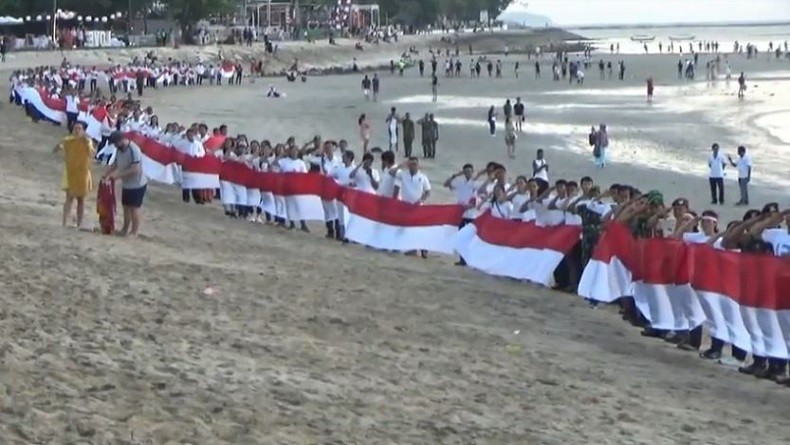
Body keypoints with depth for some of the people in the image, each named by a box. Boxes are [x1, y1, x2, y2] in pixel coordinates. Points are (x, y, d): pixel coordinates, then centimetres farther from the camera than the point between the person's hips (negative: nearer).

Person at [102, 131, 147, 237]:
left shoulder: (133, 150, -27)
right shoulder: (120, 149, 1)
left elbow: (135, 169, -31)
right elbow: (115, 163, 12)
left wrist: (118, 175, -29)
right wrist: (108, 173, -5)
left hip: (137, 185, -8)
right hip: (126, 184, 8)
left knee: (133, 208, 2)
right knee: (125, 206, 16)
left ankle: (135, 231, 14)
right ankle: (126, 228, 30)